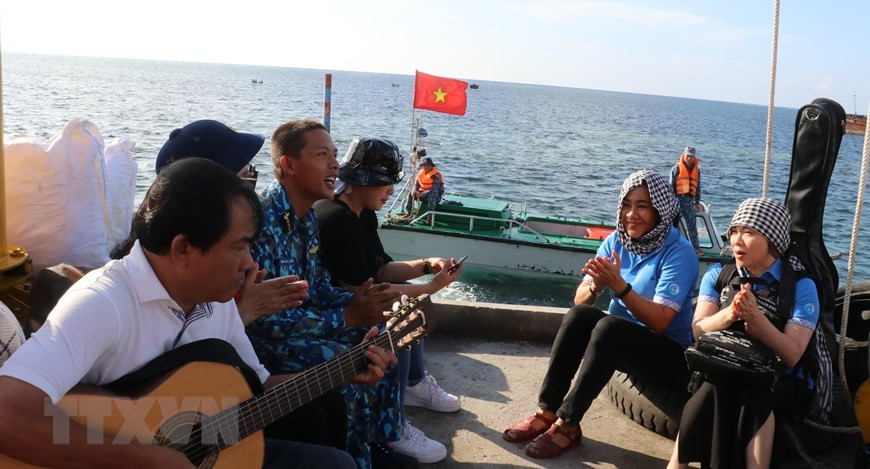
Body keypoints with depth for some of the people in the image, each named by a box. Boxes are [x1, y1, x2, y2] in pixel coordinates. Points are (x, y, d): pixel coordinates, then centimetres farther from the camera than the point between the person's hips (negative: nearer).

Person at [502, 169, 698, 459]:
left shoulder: (679, 253, -16)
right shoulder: (616, 241, 0)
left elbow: (660, 321, -23)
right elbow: (580, 300, -4)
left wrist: (619, 286, -34)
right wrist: (596, 286, -27)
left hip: (667, 354, -5)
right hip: (618, 343, 5)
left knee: (608, 326, -32)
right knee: (578, 315, -23)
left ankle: (567, 425, -24)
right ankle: (547, 413, -18)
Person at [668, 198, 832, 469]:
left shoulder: (801, 286, -7)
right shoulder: (718, 275, 3)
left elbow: (792, 355, -14)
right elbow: (698, 331, -6)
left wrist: (755, 317, -30)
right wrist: (729, 314, -27)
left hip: (781, 383, -2)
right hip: (724, 372, 2)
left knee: (753, 392, -35)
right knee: (715, 386, -32)